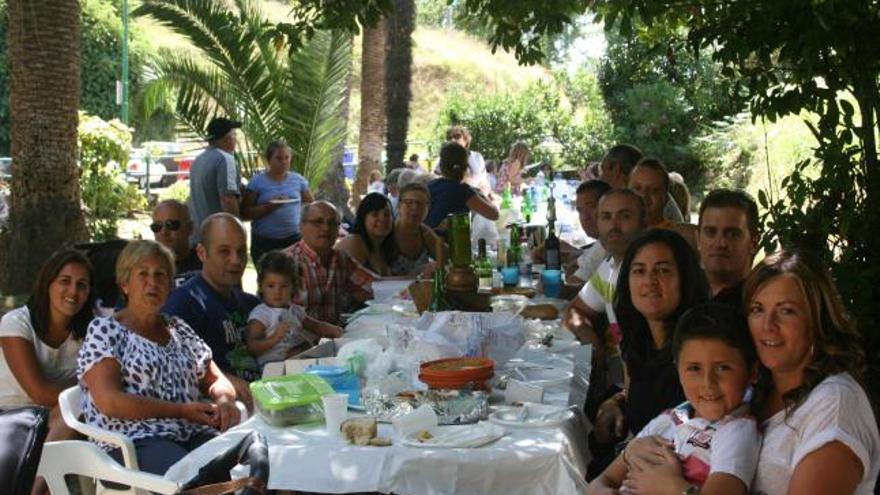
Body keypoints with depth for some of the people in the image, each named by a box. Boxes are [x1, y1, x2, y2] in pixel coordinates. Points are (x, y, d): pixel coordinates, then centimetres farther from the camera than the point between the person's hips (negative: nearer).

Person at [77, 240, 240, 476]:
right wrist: (182, 410, -10)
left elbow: (216, 381, 25)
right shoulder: (104, 330, 5)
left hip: (193, 435, 5)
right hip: (133, 442, -5)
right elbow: (109, 402, -7)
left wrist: (224, 401, 0)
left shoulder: (178, 329, 23)